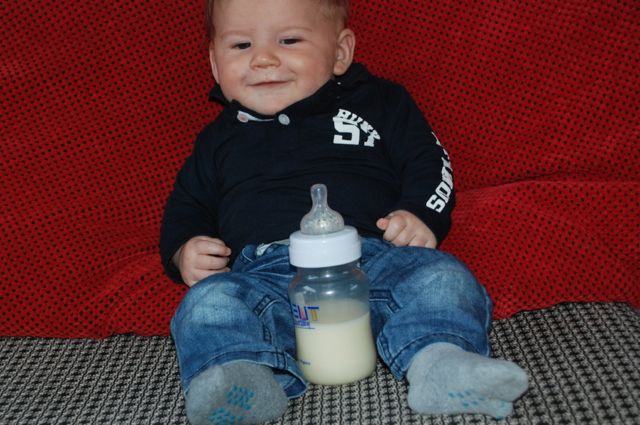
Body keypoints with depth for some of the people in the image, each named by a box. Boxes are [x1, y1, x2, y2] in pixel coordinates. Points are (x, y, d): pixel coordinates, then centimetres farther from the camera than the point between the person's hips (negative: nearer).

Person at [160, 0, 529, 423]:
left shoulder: (379, 102, 19)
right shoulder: (220, 139, 25)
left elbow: (427, 162, 16)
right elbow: (186, 205, 30)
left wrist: (421, 217, -4)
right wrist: (185, 251, 7)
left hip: (373, 257, 0)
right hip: (265, 273, 1)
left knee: (441, 276, -26)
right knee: (209, 301, -28)